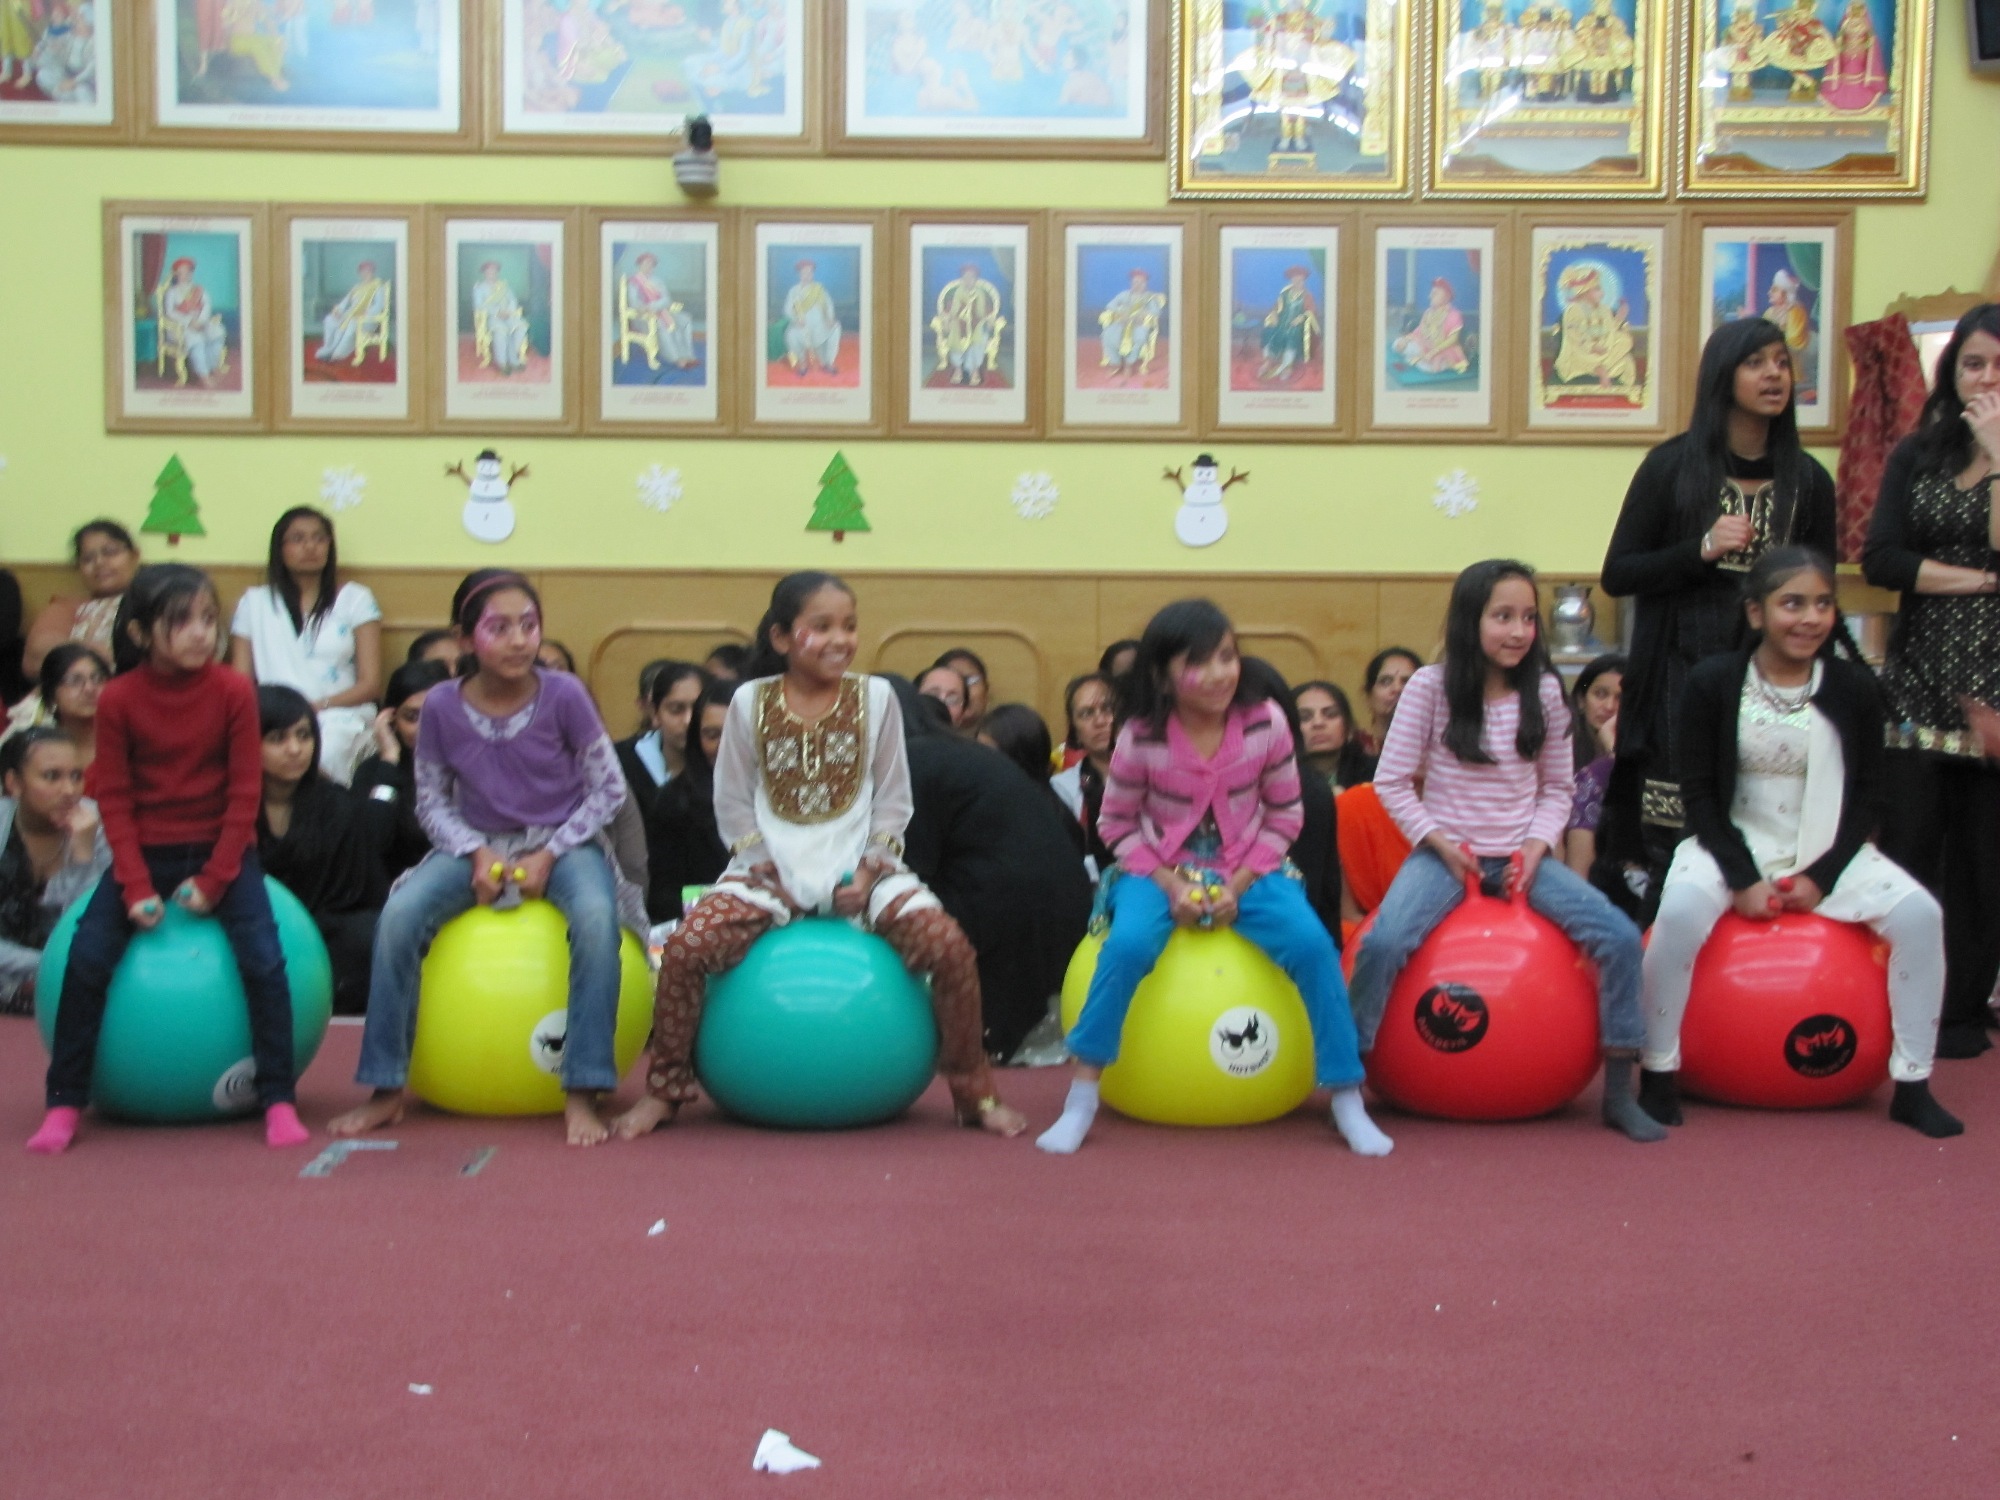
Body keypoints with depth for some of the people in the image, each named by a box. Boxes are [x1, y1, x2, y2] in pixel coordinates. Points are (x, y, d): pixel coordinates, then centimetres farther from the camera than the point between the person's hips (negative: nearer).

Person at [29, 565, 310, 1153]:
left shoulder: (233, 690, -10)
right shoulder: (118, 700, -8)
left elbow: (244, 792, -8)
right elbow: (114, 799, -5)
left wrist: (214, 880, -12)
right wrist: (136, 887, -14)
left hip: (222, 850, -1)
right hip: (145, 852, 1)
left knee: (264, 961, -18)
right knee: (86, 960, -14)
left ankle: (278, 1102, -8)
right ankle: (64, 1104, 1)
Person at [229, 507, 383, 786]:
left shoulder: (355, 599, 15)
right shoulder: (254, 603, 19)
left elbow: (370, 684, 7)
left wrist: (318, 706, -10)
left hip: (339, 717, -1)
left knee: (325, 750, -38)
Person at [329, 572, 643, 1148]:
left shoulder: (564, 695, -13)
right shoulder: (442, 706, -8)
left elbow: (608, 788, -5)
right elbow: (432, 801, 2)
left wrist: (549, 854, -14)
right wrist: (476, 852, -15)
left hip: (560, 842, -2)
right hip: (478, 843, 2)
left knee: (596, 917, -33)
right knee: (399, 916, -24)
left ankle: (582, 1094, -24)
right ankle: (386, 1089, -8)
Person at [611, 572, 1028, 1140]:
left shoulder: (875, 698, 2)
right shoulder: (750, 702, 2)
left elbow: (893, 800, 4)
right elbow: (732, 802, 4)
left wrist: (870, 869, -9)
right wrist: (765, 868, -8)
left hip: (860, 867, 0)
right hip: (772, 868, 0)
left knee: (950, 947, -22)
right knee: (685, 947, -24)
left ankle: (974, 1093, 1)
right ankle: (665, 1090, 1)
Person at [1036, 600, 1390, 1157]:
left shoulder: (1266, 723, -11)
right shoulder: (1140, 739, -14)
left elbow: (1284, 815, -2)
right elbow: (1119, 824, -3)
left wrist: (1238, 884, -12)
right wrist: (1169, 884, -16)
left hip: (1247, 870, 1)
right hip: (1162, 872, -1)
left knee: (1312, 944, -24)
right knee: (1128, 944, -32)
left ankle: (1347, 1099, -7)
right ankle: (1082, 1095, -16)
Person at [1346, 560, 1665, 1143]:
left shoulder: (1545, 691, 1)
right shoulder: (1430, 687, -7)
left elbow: (1556, 788, 8)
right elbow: (1392, 780, -3)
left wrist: (1536, 847, -8)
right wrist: (1439, 844, -11)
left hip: (1521, 855, 3)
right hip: (1445, 852, -3)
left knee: (1621, 938, -15)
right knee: (1382, 942, -30)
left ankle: (1619, 1091, 1)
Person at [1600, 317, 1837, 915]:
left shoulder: (1808, 479, 10)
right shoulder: (1673, 465, 4)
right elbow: (1617, 576, 2)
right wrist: (1701, 550, -12)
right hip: (1683, 677, -2)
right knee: (1674, 842, -8)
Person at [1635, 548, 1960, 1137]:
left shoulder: (1853, 687, -2)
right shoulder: (1713, 683, -8)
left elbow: (1868, 795, 3)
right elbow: (1699, 793, -6)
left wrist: (1822, 876, -9)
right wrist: (1742, 878, -15)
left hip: (1827, 852, 3)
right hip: (1734, 845, -3)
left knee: (1920, 913, -19)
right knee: (1680, 910, -33)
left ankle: (1912, 1087, -4)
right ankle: (1658, 1078, -15)